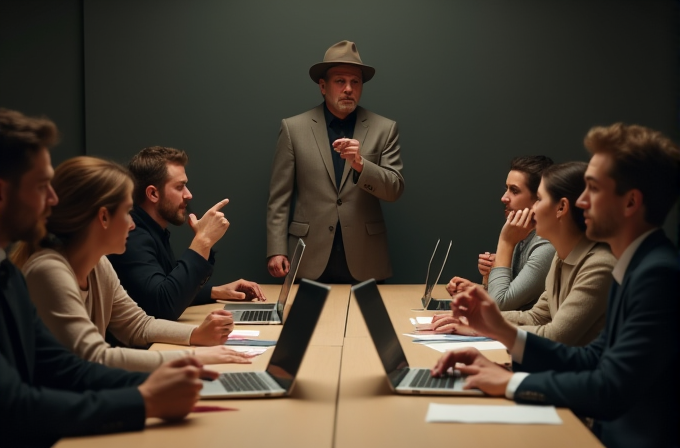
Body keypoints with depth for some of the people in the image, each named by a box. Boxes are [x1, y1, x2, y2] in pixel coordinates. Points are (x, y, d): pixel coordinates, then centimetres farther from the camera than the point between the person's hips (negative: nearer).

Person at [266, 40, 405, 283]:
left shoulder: (384, 129, 4)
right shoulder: (294, 128, 3)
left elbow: (395, 190, -2)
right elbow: (279, 198, 2)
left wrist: (360, 164, -19)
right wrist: (276, 250, -6)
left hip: (365, 261, 1)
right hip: (310, 260, 0)